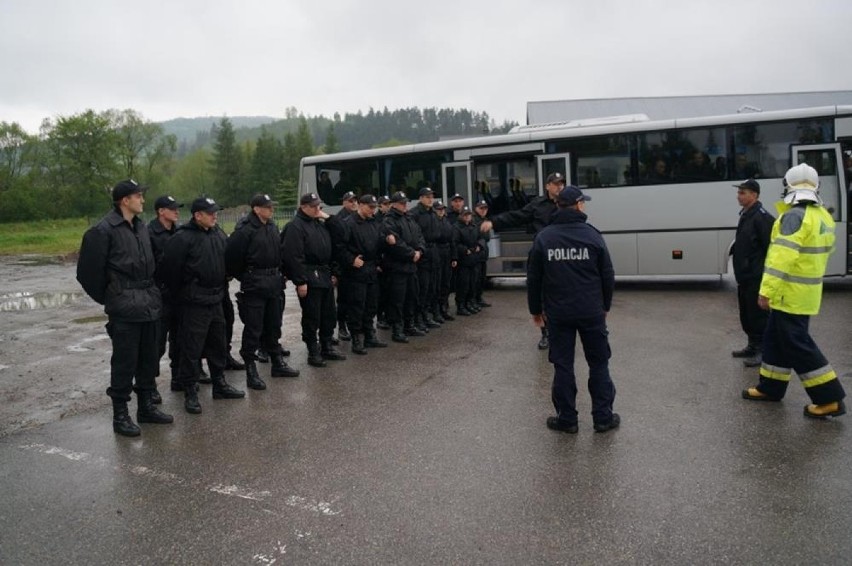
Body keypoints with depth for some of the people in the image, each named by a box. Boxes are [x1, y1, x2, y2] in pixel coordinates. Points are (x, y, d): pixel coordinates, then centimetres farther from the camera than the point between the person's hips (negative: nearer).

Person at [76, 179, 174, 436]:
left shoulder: (141, 227, 10)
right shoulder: (104, 230, -12)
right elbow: (89, 271, -10)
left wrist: (151, 292, 12)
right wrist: (108, 298, -2)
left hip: (149, 305, 7)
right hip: (124, 309, -7)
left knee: (149, 358, 14)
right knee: (124, 362, 1)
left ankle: (146, 406, 27)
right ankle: (120, 414, 14)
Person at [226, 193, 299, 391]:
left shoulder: (272, 226, 9)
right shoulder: (245, 230, -16)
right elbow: (231, 257, -16)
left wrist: (278, 274, 12)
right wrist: (243, 278, -4)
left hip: (273, 283, 8)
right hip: (254, 285, -8)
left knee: (273, 325, 17)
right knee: (253, 329, -1)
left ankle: (278, 363, 30)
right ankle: (251, 372, 8)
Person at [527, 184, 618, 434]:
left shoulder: (543, 237, -1)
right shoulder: (592, 235, -3)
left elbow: (533, 278, 1)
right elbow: (608, 275, 0)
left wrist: (536, 309, 12)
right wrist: (605, 305, 14)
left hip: (558, 313, 1)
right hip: (591, 312, 0)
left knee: (563, 365, 8)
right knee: (598, 364, 11)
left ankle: (567, 419, 14)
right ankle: (603, 417, 16)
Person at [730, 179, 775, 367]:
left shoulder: (762, 217, -16)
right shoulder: (745, 215, 14)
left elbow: (771, 248, -21)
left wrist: (766, 274, -21)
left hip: (757, 278, -10)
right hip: (745, 277, 10)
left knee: (758, 315, -3)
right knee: (746, 314, 18)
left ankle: (762, 351, 6)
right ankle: (753, 346, 30)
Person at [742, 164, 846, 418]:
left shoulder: (795, 216, -20)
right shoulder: (823, 216, 11)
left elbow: (782, 256, -27)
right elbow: (824, 251, 20)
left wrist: (767, 290, -27)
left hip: (790, 294, -10)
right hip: (806, 292, 10)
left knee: (796, 343, -4)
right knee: (776, 338, 17)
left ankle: (830, 398, 0)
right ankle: (771, 387, 25)